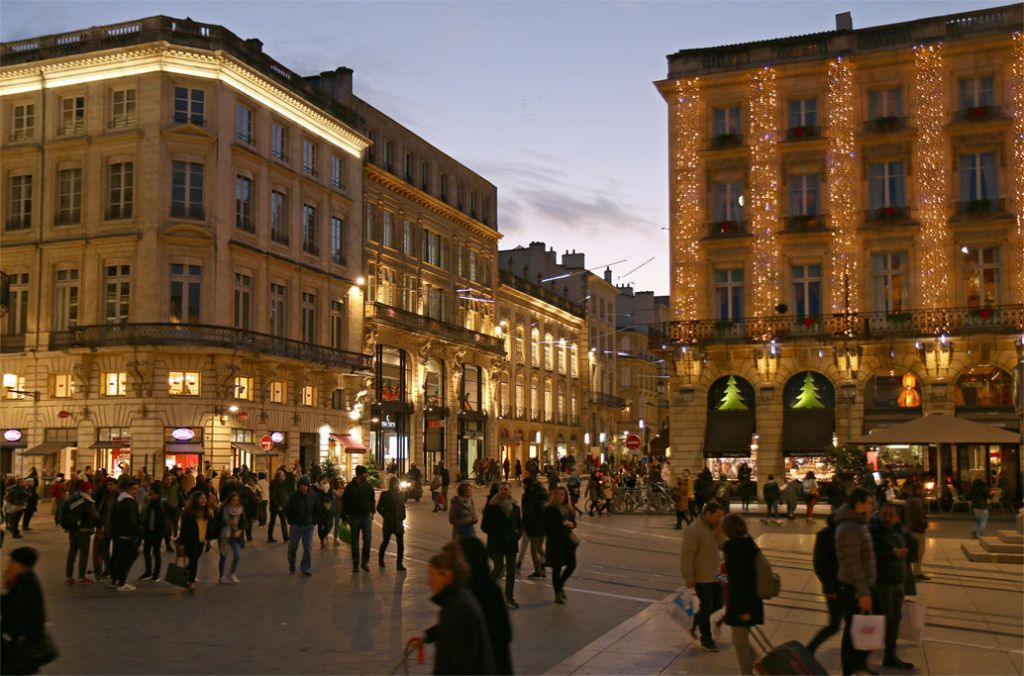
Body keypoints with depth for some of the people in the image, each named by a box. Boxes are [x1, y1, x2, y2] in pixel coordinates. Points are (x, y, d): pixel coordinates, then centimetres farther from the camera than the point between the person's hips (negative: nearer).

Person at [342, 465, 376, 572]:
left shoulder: (368, 486, 5)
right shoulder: (350, 486, -4)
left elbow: (372, 500, 17)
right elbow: (344, 502, -2)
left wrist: (371, 511, 5)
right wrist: (344, 517, -5)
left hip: (366, 516, 2)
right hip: (354, 516, -2)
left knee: (367, 538, -9)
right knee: (355, 541, 4)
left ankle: (365, 562, 4)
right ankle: (355, 564, 12)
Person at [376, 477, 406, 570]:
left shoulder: (401, 494, 6)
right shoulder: (385, 494, -5)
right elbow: (379, 508, -3)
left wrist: (403, 516, 2)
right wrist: (386, 516, -11)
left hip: (398, 522, 3)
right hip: (388, 523, -3)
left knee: (400, 543, -5)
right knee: (385, 541, 11)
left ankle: (400, 564, 0)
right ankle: (380, 559, 35)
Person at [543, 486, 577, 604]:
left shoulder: (568, 509, 11)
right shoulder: (549, 509, -8)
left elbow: (573, 522, 17)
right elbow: (546, 524, -15)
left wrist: (571, 524, -7)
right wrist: (562, 524, -20)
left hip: (568, 540, 6)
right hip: (555, 541, -6)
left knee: (571, 565, 6)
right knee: (557, 567, 0)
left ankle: (560, 584, 32)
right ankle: (558, 594, 12)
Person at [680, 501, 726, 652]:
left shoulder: (713, 527, 4)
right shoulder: (693, 530, -21)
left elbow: (722, 546, 1)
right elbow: (687, 556, -21)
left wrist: (719, 531, -12)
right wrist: (688, 578, -21)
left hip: (714, 575, 8)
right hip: (701, 577, -8)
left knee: (718, 603, 16)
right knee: (707, 607, 3)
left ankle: (695, 621, 37)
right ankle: (706, 639, 20)